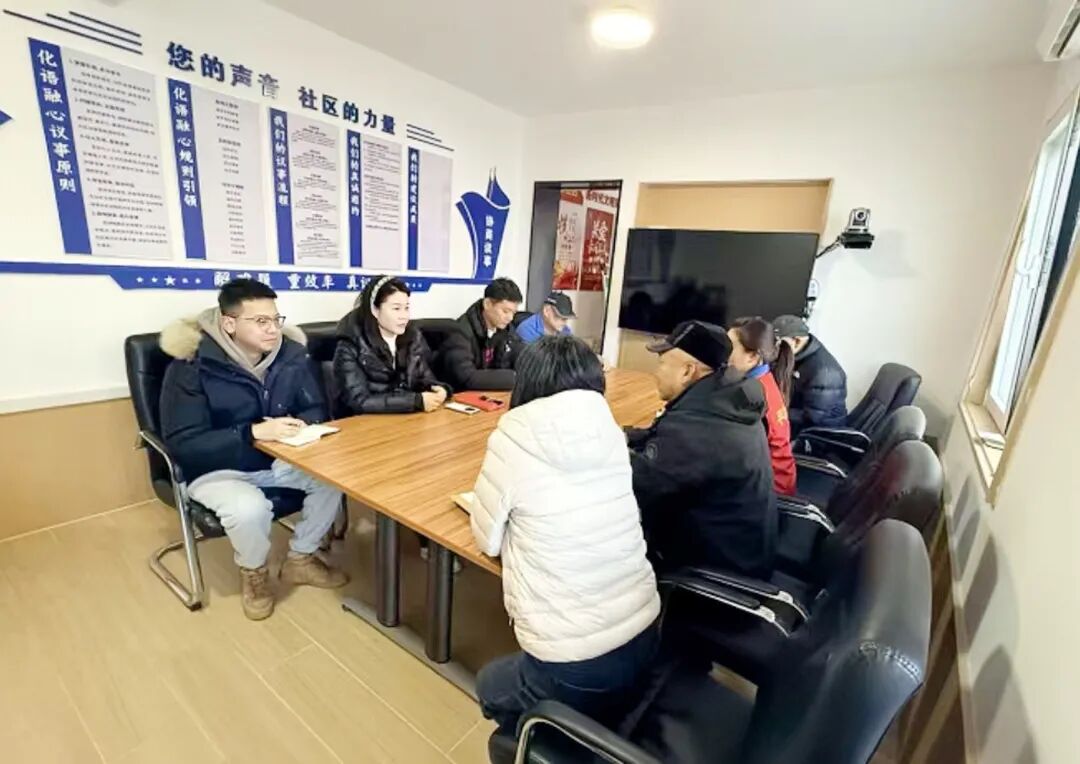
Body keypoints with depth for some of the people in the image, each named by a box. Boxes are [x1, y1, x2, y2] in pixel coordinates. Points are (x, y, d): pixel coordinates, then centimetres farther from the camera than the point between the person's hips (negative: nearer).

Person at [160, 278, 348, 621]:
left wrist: (299, 425, -24)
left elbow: (316, 408, 1)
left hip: (277, 460, 5)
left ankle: (300, 558, 7)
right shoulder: (191, 366, -19)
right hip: (216, 469, -4)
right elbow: (182, 443, -22)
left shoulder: (291, 353, -7)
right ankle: (253, 572, 3)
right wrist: (254, 432, -35)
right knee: (249, 507, -34)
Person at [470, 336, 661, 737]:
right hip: (644, 637, 5)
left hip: (571, 669, -5)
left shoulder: (512, 440, -17)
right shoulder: (611, 432, -4)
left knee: (490, 684, 30)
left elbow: (488, 540, -3)